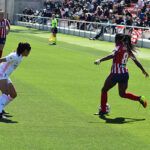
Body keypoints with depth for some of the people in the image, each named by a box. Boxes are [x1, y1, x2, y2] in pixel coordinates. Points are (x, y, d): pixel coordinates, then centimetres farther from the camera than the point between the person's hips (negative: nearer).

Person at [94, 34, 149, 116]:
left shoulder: (119, 47, -10)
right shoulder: (128, 49, 10)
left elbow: (112, 55, -28)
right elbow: (136, 60, 15)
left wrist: (100, 60, -36)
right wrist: (143, 70, 26)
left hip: (116, 74, -7)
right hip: (125, 74, 7)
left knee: (104, 90, 10)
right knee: (122, 94, 22)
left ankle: (103, 110, 10)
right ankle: (139, 98, 7)